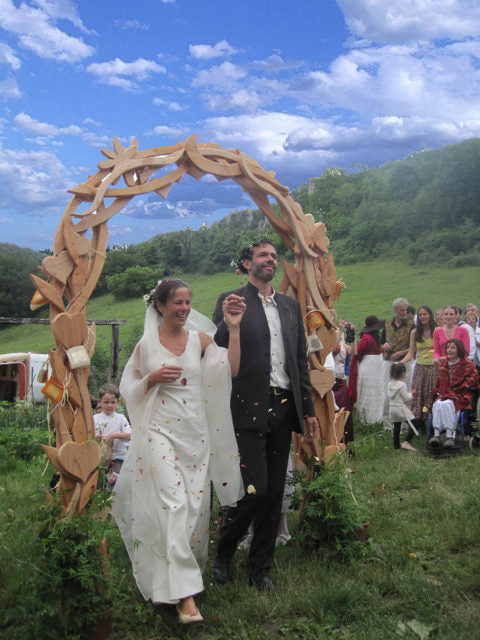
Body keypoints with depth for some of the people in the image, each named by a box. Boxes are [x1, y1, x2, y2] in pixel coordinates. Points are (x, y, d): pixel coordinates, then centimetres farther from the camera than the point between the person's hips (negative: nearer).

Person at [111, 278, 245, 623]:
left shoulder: (200, 340, 5)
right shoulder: (147, 345, 3)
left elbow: (232, 369, -9)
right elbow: (130, 391, 7)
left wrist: (234, 328, -13)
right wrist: (152, 378, -12)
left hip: (196, 433, 3)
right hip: (161, 431, -3)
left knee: (196, 504, 8)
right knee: (174, 504, -13)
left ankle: (187, 565, 34)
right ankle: (184, 593, -10)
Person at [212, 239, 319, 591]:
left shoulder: (290, 305, 16)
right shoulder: (231, 301, -1)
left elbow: (300, 360, 17)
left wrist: (308, 409, 14)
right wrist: (228, 321, -25)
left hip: (283, 408, 6)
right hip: (249, 408, -5)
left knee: (275, 493, 10)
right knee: (255, 489, -8)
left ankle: (261, 568, 25)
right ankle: (223, 554, 19)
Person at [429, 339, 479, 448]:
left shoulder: (467, 365, 3)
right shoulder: (443, 364, 19)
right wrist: (437, 394, 3)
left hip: (460, 397, -4)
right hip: (443, 395, 4)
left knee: (447, 404, -35)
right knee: (437, 404, -30)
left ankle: (450, 435, -35)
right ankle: (436, 434, -38)